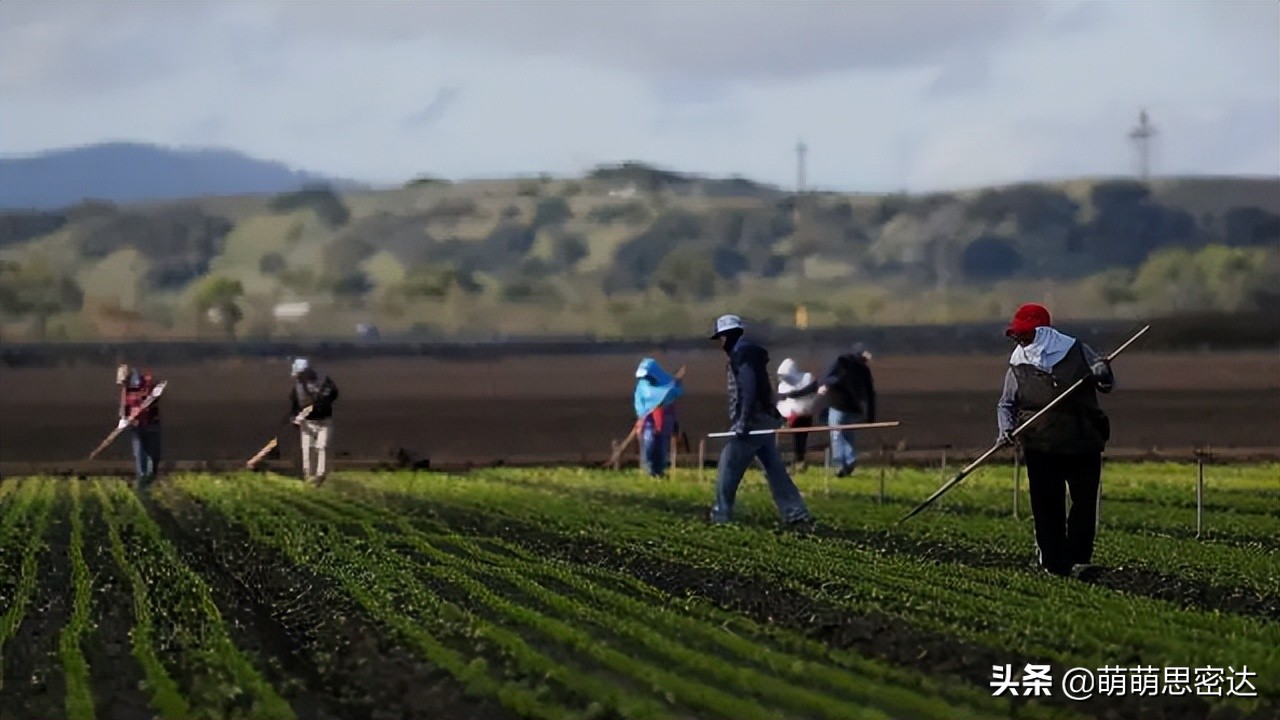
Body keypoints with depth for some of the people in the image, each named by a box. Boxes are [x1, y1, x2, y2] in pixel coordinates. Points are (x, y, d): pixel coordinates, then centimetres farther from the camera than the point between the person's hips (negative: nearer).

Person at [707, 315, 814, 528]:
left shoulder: (741, 353, -10)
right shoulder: (750, 352, 21)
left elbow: (748, 388, -21)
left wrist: (742, 421, -25)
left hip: (752, 421, -9)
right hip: (766, 420, 9)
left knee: (728, 465, 0)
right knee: (775, 469, 5)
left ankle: (721, 513, 6)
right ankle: (796, 514, -2)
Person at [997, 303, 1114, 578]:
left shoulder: (1076, 351, 5)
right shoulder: (1018, 366, 8)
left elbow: (1107, 383, 13)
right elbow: (1006, 404, 14)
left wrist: (1103, 373, -11)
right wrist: (1006, 428, -6)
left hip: (1083, 442, 0)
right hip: (1041, 447, 0)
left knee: (1085, 502, -5)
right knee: (1047, 506, -1)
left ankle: (1078, 559, 2)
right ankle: (1053, 562, 7)